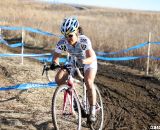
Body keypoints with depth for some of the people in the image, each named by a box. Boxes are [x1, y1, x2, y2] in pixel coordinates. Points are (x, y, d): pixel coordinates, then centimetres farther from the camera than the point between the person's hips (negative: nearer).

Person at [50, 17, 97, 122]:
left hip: (88, 62, -4)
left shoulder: (84, 40, -34)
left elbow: (92, 57, -45)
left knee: (88, 82, -30)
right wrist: (54, 63, -41)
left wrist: (82, 61, -65)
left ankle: (93, 111, -14)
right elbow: (56, 56, -18)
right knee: (58, 79, -18)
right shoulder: (62, 43, -24)